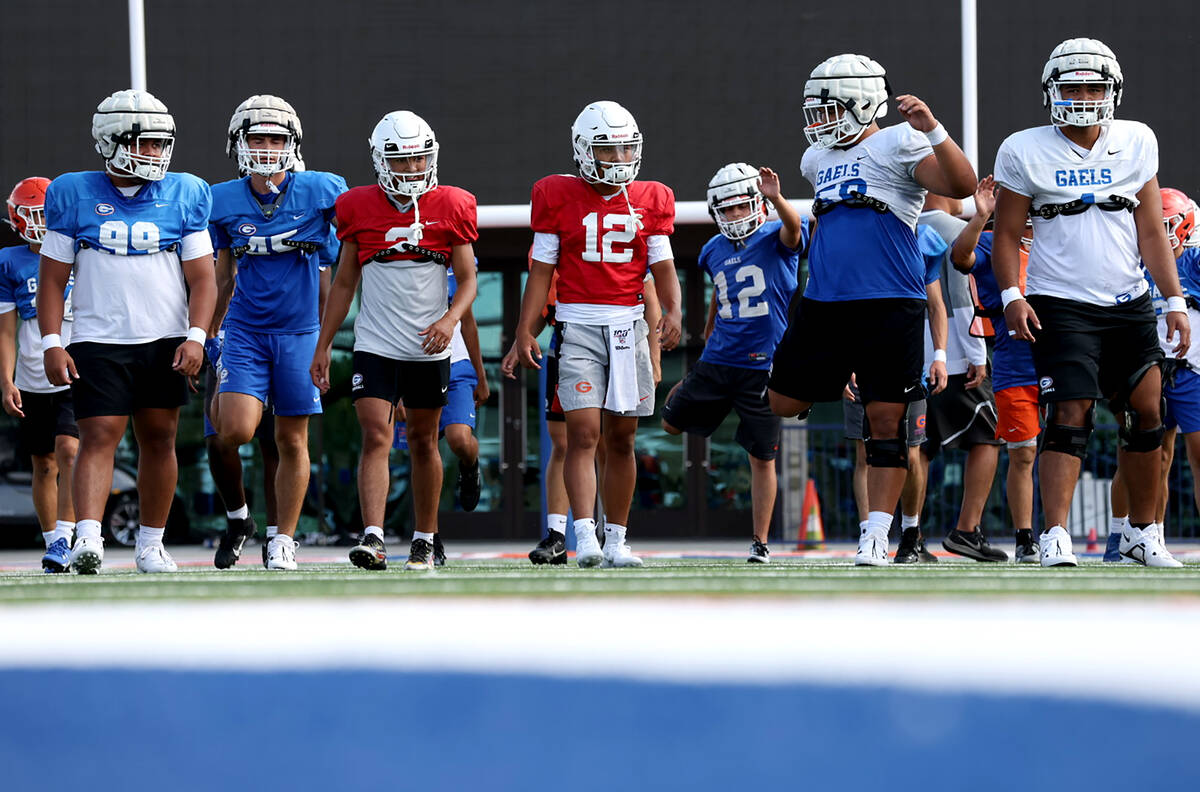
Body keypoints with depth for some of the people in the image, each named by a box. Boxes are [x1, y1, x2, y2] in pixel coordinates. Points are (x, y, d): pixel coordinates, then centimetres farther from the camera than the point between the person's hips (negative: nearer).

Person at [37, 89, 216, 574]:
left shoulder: (183, 196, 4)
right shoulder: (75, 196, 1)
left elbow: (202, 277, 4)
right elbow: (52, 278, 3)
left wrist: (196, 337, -9)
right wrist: (52, 344, -6)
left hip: (165, 343, 2)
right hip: (98, 342, -2)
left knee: (159, 439, 6)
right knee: (99, 437, -13)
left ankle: (151, 544, 16)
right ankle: (87, 540, -24)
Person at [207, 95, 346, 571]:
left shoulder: (321, 192, -5)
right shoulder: (223, 202, 2)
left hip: (300, 331, 0)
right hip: (244, 331, 0)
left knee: (292, 441, 5)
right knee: (236, 429, -16)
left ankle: (283, 541, 16)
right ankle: (237, 517, 8)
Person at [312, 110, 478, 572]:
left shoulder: (451, 208, 0)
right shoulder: (359, 209, 1)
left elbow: (467, 280, 3)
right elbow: (344, 283, 8)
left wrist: (450, 319, -17)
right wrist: (323, 346, 7)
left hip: (429, 348, 1)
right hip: (375, 344, -1)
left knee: (423, 442, 10)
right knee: (376, 437, -13)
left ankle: (424, 541, 21)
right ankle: (373, 539, -22)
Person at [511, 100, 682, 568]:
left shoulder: (650, 201, 10)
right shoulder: (558, 197, 2)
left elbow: (662, 265, 8)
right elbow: (541, 270, 4)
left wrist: (673, 312, -11)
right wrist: (525, 331, -2)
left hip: (629, 326, 3)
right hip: (578, 326, -3)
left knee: (621, 439, 6)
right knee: (583, 432, -14)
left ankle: (615, 541, 13)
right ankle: (585, 539, -20)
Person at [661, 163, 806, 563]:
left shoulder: (775, 239, -8)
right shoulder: (714, 251, 9)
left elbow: (793, 227, -32)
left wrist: (777, 199, -52)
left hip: (762, 365, -5)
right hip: (718, 360, 5)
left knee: (762, 457, -1)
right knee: (672, 423, 15)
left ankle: (760, 543, 9)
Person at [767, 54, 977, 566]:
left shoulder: (901, 144, -4)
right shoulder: (818, 160, 18)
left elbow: (962, 186, -16)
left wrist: (932, 130, -25)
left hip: (889, 307, -7)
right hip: (822, 306, 7)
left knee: (886, 420, -5)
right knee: (783, 404, 6)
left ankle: (876, 536, -2)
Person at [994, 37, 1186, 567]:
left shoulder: (1136, 143, 6)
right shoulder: (1024, 152, -2)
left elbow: (1150, 230, 8)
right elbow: (1007, 234, 1)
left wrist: (1174, 300, 2)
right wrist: (1012, 296, -13)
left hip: (1129, 305, 4)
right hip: (1060, 305, -4)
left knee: (1147, 413, 4)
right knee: (1069, 415, -14)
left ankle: (1141, 533, 16)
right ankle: (1055, 537, -16)